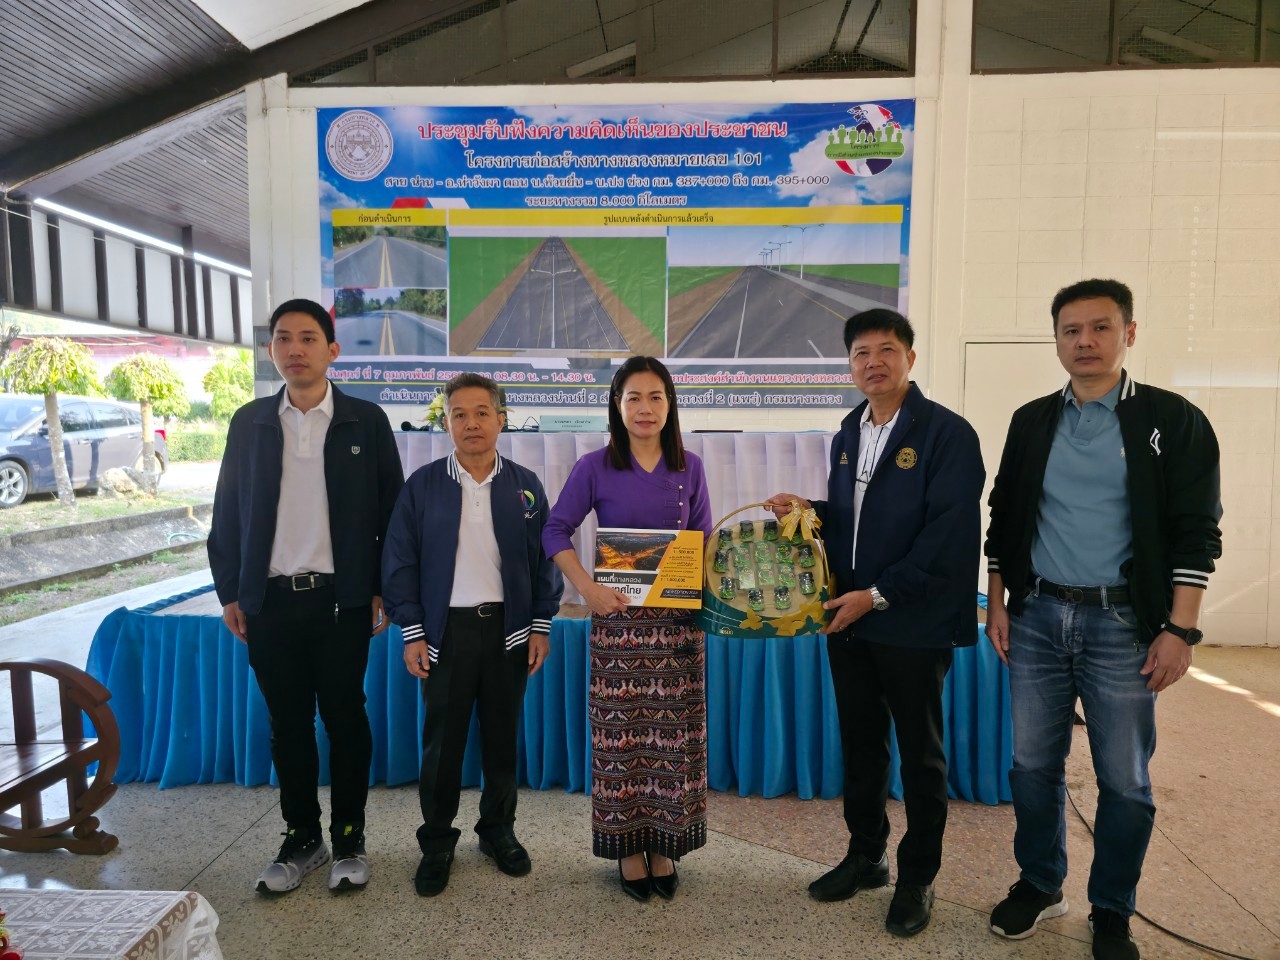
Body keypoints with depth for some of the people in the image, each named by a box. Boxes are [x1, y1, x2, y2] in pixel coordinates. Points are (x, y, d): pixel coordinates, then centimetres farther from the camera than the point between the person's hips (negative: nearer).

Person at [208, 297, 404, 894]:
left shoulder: (366, 421, 1)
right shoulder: (249, 423, 8)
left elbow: (391, 509, 1)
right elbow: (228, 510, 10)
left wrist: (384, 590, -2)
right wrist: (229, 592, 5)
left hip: (342, 599, -2)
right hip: (270, 600, 3)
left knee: (345, 718, 6)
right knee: (288, 723, 11)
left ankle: (349, 840, 23)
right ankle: (301, 839, 28)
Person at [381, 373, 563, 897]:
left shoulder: (525, 485, 3)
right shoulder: (422, 485, -1)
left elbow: (544, 559, 5)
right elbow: (400, 562, -1)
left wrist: (541, 625, 0)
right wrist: (412, 632, -5)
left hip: (508, 628, 1)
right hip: (445, 630, -1)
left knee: (502, 736, 13)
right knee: (442, 741, 7)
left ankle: (498, 829, 32)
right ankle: (437, 841, 26)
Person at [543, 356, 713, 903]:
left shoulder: (689, 468, 5)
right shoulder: (595, 468, -2)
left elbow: (705, 543, 10)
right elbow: (556, 531, -2)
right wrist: (587, 588, -13)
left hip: (678, 618, 2)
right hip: (619, 616, -2)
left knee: (675, 733, 7)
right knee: (621, 734, 5)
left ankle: (665, 844, 25)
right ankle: (628, 846, 23)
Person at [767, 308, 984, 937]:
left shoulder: (947, 433, -11)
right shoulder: (847, 435, 10)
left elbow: (950, 534, -18)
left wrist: (879, 595, -17)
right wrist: (807, 509, -2)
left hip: (913, 624, -6)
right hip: (848, 618, 6)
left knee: (920, 754, 10)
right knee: (860, 743, 17)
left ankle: (918, 878, 28)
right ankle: (865, 856, 36)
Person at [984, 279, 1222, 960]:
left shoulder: (1172, 420, -2)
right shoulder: (1031, 421, 7)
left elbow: (1196, 533, -5)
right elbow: (1003, 520, 11)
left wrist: (1179, 630, -10)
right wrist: (997, 605, 7)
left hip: (1122, 623, -3)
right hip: (1036, 617, 3)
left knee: (1124, 780, 8)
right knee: (1034, 764, 11)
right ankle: (1040, 885, 32)